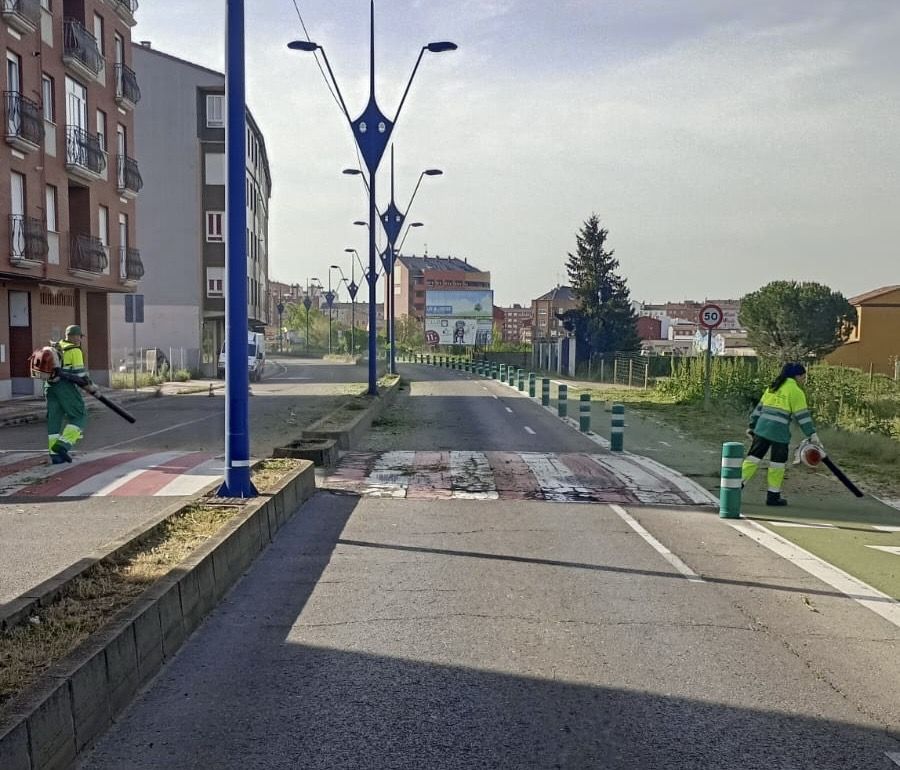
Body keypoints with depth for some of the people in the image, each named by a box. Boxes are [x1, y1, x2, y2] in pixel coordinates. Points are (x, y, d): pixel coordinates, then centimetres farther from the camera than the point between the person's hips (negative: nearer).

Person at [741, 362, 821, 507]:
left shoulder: (773, 387, 17)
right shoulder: (795, 391, -3)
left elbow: (759, 407, 18)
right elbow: (802, 415, -8)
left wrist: (752, 427, 22)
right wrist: (812, 434, -6)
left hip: (762, 428, 6)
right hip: (779, 432, -6)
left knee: (754, 457, 8)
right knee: (778, 463, 6)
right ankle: (773, 496, 12)